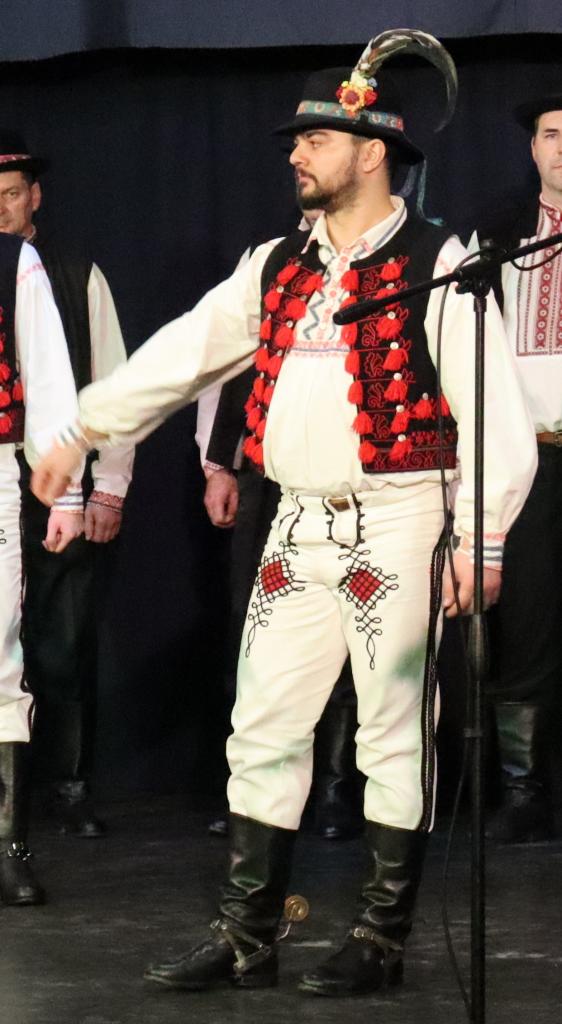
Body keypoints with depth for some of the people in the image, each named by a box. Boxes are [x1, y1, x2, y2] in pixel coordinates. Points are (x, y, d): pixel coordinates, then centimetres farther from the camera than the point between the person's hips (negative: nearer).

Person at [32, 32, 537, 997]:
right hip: (300, 525, 7)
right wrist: (84, 429, 13)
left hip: (398, 523, -6)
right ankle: (245, 939, 13)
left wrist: (483, 536, -14)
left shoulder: (435, 266, -8)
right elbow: (185, 351, 16)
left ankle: (379, 942, 10)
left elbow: (495, 410, -10)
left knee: (394, 735, 1)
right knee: (262, 731, 7)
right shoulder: (278, 267, 12)